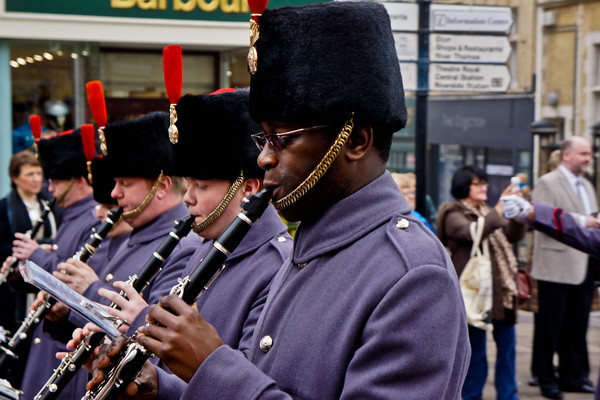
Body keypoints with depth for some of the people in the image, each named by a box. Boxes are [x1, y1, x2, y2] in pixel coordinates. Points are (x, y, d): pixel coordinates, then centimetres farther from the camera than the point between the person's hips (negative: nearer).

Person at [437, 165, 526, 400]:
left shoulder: (487, 212, 20)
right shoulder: (454, 216, -5)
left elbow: (513, 236, 14)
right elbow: (472, 233, -24)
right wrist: (499, 210, -29)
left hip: (500, 290, 8)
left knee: (507, 343, 10)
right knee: (475, 349, -1)